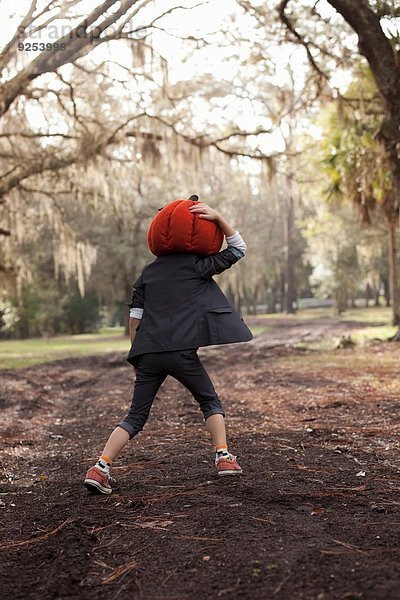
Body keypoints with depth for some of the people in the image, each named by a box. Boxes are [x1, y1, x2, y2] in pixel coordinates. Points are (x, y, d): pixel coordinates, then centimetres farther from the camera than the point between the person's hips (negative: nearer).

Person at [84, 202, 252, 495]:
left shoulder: (148, 273, 18)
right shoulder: (195, 265, 7)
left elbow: (135, 317, 14)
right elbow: (238, 249, 13)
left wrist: (137, 353, 22)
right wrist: (218, 217, 6)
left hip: (148, 353, 4)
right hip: (182, 351, -4)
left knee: (136, 416, 10)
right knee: (210, 402, 18)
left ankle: (100, 468, -1)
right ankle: (224, 457, 5)